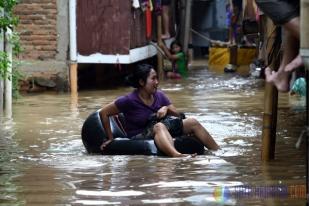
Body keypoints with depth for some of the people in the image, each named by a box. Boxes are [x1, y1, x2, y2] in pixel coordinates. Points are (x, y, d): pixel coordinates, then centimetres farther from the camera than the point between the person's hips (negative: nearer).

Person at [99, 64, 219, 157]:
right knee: (159, 126, -40)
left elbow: (177, 115, 9)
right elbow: (104, 113, -8)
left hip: (161, 136, 8)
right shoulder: (129, 101, -12)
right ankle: (177, 156, -70)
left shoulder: (159, 96, 7)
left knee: (192, 122, -4)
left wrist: (166, 108, -13)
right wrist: (110, 138, -5)